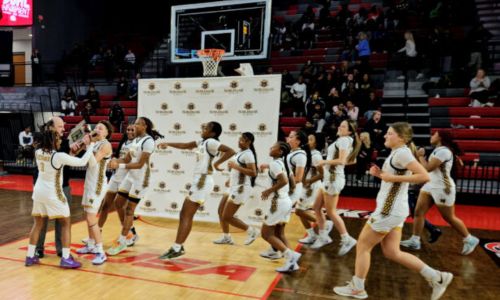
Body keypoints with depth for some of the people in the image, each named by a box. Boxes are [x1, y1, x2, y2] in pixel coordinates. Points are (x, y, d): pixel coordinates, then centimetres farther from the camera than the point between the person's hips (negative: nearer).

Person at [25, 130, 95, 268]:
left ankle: (30, 257, 24)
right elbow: (82, 162, -19)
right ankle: (66, 259, 3)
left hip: (38, 192, 7)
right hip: (53, 194, -6)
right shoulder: (59, 156, -21)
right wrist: (90, 145, -11)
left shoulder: (38, 152, -1)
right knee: (66, 224, 5)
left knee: (38, 224, 18)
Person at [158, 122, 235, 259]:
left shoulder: (211, 142, -11)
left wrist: (217, 163, -19)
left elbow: (231, 151, -23)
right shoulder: (202, 141, 15)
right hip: (198, 181, 9)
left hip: (203, 181, -9)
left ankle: (176, 249, 0)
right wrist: (168, 144, 22)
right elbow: (185, 145, 27)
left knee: (187, 216, -6)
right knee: (183, 214, 13)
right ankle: (178, 247, 19)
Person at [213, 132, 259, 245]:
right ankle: (226, 237, 27)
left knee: (227, 217, -4)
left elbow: (253, 173, -25)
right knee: (221, 211, 14)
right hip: (234, 187, 10)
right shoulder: (240, 153, 13)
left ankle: (251, 231, 8)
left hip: (241, 188, -10)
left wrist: (236, 166, -26)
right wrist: (230, 180, 17)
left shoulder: (248, 154, -17)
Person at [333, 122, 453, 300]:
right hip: (393, 209, 10)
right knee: (392, 252, 15)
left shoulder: (402, 152, -16)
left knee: (363, 246, 2)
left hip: (390, 210, -10)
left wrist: (393, 178, -22)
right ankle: (437, 277, 20)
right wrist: (380, 174, 7)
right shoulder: (397, 153, 14)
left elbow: (424, 176, -25)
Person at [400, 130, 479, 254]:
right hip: (430, 185, 9)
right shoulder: (438, 150, 11)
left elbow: (428, 168, -22)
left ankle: (470, 240, 26)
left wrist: (421, 156, -9)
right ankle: (414, 241, 5)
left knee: (449, 218, 5)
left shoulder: (443, 151, -20)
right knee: (418, 212, 1)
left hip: (443, 188, -9)